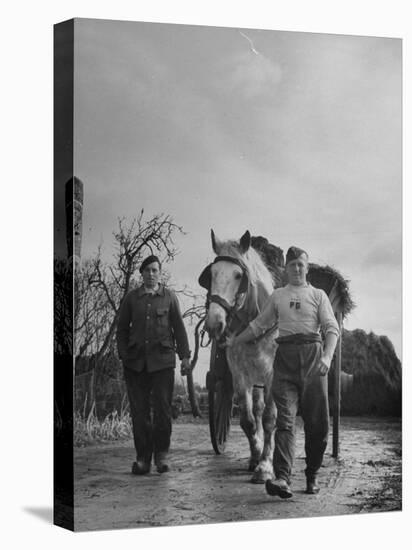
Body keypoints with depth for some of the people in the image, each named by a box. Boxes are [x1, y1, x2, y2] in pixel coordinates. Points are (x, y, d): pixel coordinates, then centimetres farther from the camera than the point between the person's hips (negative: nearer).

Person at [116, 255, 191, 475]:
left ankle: (161, 455, 10)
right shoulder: (131, 298, 8)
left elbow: (178, 327, 7)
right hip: (136, 361, 1)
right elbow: (122, 328, 10)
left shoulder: (169, 296, 6)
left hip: (163, 360, -1)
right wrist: (123, 355, 1)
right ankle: (142, 458, 9)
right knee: (139, 411, 3)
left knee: (163, 409, -2)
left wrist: (185, 355, 2)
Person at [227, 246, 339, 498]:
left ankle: (312, 475, 18)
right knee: (285, 419, -10)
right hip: (285, 356, 1)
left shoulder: (318, 295, 9)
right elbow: (258, 326, 26)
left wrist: (327, 357, -18)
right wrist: (234, 341, 24)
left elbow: (332, 328, -2)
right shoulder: (277, 296, 16)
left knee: (317, 421, 2)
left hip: (313, 355, -1)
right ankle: (282, 479, -21)